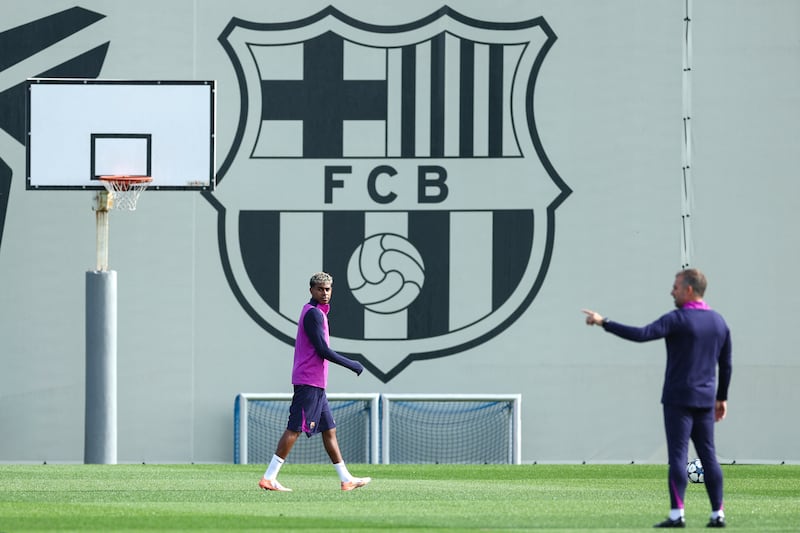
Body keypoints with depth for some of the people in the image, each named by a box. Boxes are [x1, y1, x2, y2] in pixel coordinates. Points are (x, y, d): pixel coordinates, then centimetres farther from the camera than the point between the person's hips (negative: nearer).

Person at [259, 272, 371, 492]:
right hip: (309, 381, -11)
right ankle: (269, 478, -12)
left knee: (329, 430, 12)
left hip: (315, 383, 11)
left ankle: (346, 479, 15)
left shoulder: (316, 312, 18)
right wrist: (351, 365, -10)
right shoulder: (313, 313, -13)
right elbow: (323, 350, -17)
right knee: (294, 429, -11)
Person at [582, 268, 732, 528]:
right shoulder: (719, 322, 10)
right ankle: (718, 514, 6)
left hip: (679, 399, -6)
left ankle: (677, 514, -11)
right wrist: (722, 397, 23)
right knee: (708, 456, 8)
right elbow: (726, 365, 15)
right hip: (705, 400, 6)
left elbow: (641, 334, -23)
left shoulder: (678, 319, -11)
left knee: (678, 455, -6)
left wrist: (604, 323, -20)